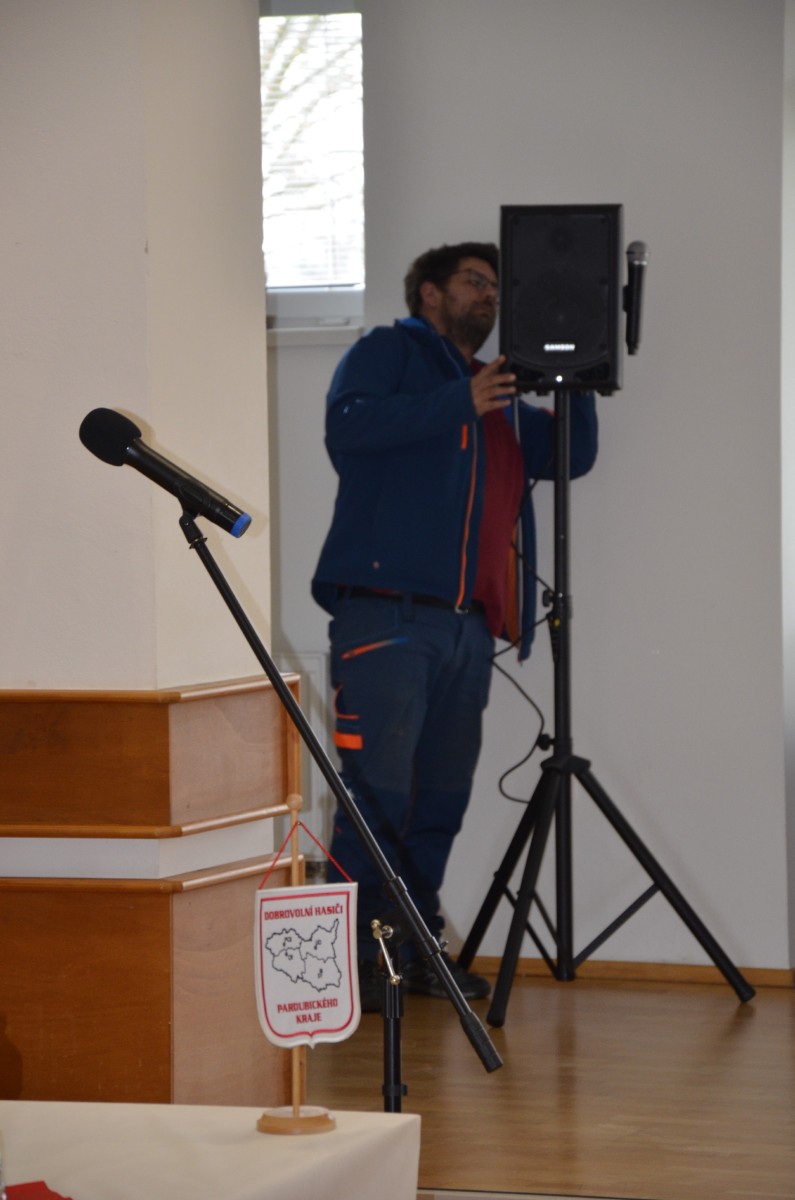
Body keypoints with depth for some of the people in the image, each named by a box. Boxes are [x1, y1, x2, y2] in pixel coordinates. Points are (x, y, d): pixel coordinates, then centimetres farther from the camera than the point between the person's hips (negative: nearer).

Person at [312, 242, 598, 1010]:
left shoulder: (500, 395, 27)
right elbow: (346, 424, -10)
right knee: (376, 789, -11)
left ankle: (416, 949, 13)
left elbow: (571, 455, 22)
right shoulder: (389, 352, 8)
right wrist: (460, 402, -13)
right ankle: (354, 956, -10)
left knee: (441, 794, 6)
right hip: (386, 612, -7)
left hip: (466, 622, 7)